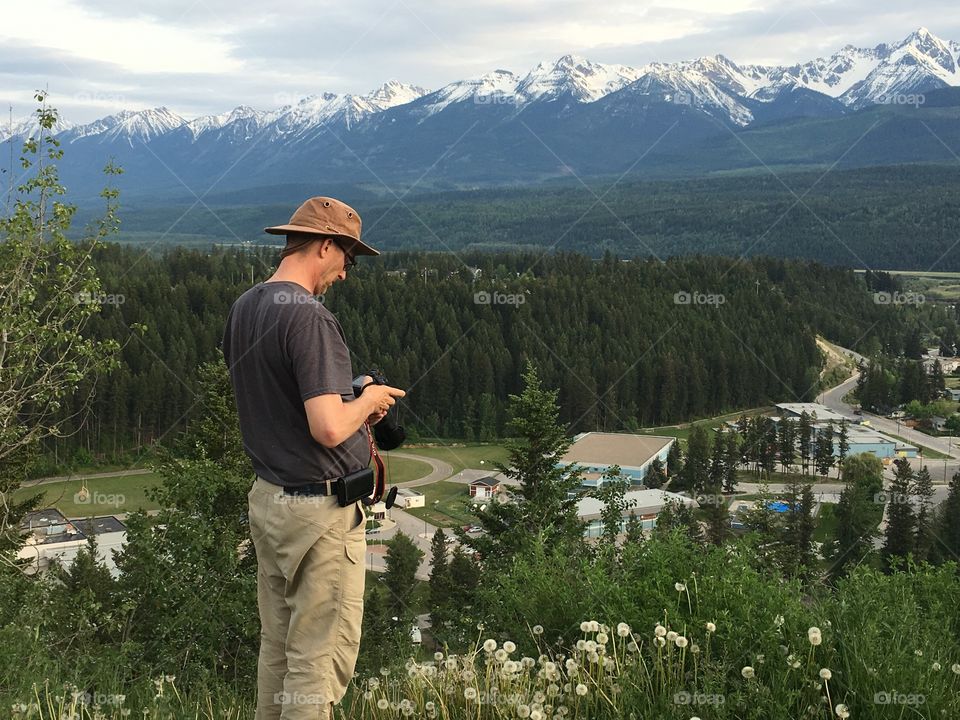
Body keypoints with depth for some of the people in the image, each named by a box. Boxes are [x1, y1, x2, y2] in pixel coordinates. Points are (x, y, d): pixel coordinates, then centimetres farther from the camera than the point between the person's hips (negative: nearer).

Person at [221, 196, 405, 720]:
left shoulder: (242, 309, 8)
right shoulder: (307, 316, -21)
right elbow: (328, 428, -27)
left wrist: (353, 409, 13)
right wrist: (367, 400, -7)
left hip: (266, 496, 9)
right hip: (321, 507, -9)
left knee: (276, 647, 18)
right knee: (320, 656, 1)